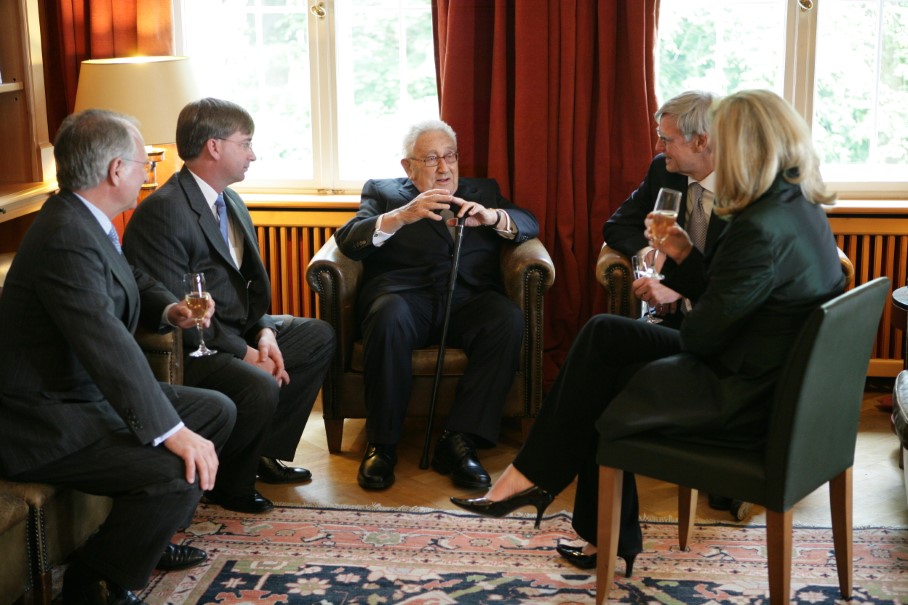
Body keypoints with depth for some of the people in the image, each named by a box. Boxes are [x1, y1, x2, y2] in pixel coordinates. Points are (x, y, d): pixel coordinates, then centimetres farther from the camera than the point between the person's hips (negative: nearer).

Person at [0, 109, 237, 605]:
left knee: (217, 411, 14)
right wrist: (171, 430, -34)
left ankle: (149, 537, 27)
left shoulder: (83, 220, 7)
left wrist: (168, 310, 5)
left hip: (90, 392, 11)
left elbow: (132, 281, 26)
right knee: (181, 472, -26)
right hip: (48, 423, -11)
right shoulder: (66, 237, -25)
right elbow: (107, 344, -33)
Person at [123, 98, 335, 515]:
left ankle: (266, 452, 17)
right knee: (261, 386, -33)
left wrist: (264, 332, -5)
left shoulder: (230, 203, 10)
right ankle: (227, 482, -4)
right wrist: (246, 353, -21)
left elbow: (251, 286, 15)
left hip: (237, 331, 11)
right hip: (186, 349, -10)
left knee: (320, 336, 15)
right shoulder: (164, 211, -21)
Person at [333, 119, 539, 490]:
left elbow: (529, 225, 14)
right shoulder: (382, 192, 20)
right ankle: (381, 444, -22)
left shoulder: (483, 191, 27)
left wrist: (494, 217, -9)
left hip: (468, 300, 2)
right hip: (405, 296, -2)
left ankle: (459, 442, -26)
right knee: (389, 317, -37)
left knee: (508, 319, -31)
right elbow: (347, 240, 3)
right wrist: (401, 216, -15)